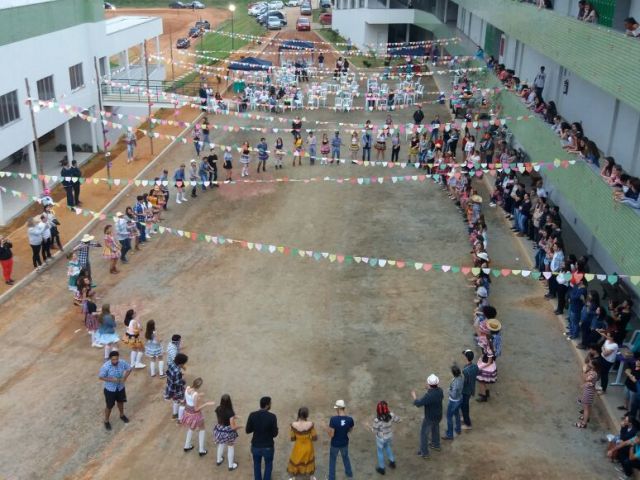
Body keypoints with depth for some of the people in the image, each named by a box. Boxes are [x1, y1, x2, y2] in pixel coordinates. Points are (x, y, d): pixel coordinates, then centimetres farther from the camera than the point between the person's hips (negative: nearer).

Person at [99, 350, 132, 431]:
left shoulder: (122, 363, -19)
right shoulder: (106, 366, -29)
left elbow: (129, 369, -1)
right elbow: (100, 377, -17)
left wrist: (124, 378, -16)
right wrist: (111, 380, -29)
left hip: (120, 387, 4)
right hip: (110, 389, -4)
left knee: (120, 402, 27)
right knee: (109, 406, 12)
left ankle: (122, 415, 54)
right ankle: (106, 421, 38)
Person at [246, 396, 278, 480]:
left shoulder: (252, 415, -14)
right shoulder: (272, 417, -21)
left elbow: (247, 431, -5)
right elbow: (275, 434, -15)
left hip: (255, 446, 2)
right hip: (268, 447, -2)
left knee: (257, 464, 26)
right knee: (268, 465, 23)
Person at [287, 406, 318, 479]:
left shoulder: (294, 425, -23)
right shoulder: (310, 424, -25)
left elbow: (292, 439, -11)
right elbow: (315, 438, -16)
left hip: (298, 447, -1)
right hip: (308, 447, 1)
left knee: (295, 462, 25)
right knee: (309, 461, 27)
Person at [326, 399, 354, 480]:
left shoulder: (333, 419, -30)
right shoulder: (349, 419, -19)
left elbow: (331, 435, -24)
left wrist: (328, 430, -4)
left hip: (335, 444, -3)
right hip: (345, 443, 3)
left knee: (332, 461, 20)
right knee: (345, 457, 31)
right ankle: (349, 473, 50)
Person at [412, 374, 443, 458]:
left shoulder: (428, 395, -36)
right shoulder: (440, 390, -14)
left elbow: (418, 403, -29)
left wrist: (414, 396, -11)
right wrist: (429, 390, 7)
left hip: (429, 418, -7)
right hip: (438, 416, 7)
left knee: (424, 433, 13)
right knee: (435, 429, 31)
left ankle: (424, 452, 24)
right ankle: (436, 445, 51)